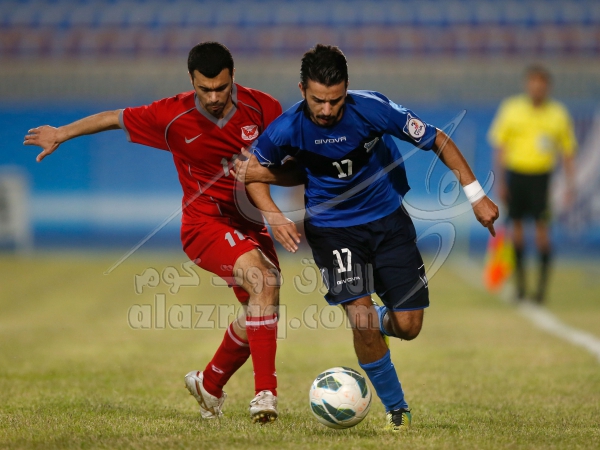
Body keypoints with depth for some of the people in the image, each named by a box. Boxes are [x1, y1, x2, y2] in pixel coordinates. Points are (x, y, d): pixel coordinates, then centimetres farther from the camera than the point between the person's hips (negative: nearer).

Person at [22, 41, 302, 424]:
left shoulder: (262, 108, -9)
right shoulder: (172, 117, -13)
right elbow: (115, 118, 4)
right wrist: (62, 133, 15)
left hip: (249, 222, 5)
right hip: (205, 223, -5)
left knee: (261, 312, 10)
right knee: (261, 279, -30)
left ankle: (209, 385, 37)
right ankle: (265, 392, -34)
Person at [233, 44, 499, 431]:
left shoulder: (372, 109, -22)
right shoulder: (288, 129, -19)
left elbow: (437, 140, -11)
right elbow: (252, 173, 0)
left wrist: (476, 196, -11)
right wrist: (276, 218, -17)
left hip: (388, 218, 1)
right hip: (332, 227, -1)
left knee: (408, 326, -4)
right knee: (362, 318, -19)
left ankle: (372, 323, 34)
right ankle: (396, 408, 2)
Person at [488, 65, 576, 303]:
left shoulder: (558, 114, 2)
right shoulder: (511, 109, 1)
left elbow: (567, 151, 9)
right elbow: (499, 147, 5)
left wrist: (569, 183, 1)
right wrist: (500, 182, 0)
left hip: (542, 176, -1)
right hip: (515, 173, 1)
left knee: (542, 228, -10)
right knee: (516, 227, 4)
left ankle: (542, 283, -3)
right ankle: (520, 282, 14)